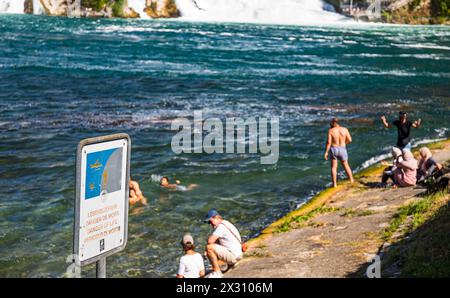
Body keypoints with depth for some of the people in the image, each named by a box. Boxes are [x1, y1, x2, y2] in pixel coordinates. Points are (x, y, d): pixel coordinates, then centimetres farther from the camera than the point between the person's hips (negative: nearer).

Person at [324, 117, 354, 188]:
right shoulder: (344, 129, -3)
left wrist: (326, 152, -8)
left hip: (333, 149, -2)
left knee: (334, 167, 7)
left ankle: (334, 184, 4)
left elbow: (329, 142, -13)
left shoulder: (331, 130, -9)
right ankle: (352, 181, 24)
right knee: (346, 166, 17)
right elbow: (349, 140, -1)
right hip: (342, 149, 2)